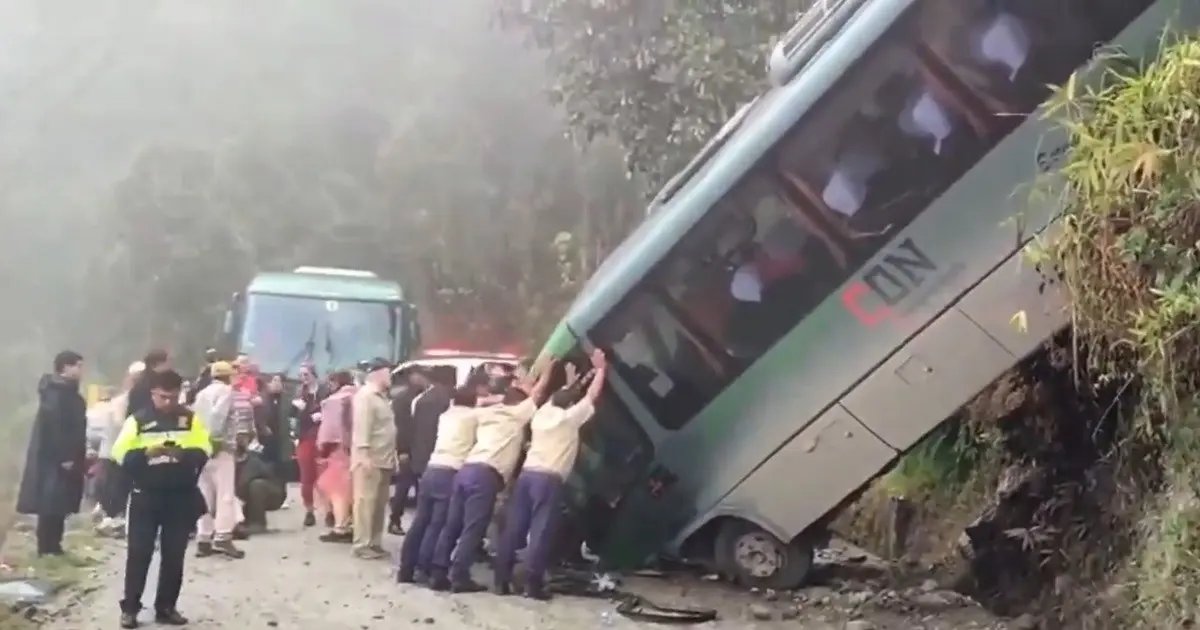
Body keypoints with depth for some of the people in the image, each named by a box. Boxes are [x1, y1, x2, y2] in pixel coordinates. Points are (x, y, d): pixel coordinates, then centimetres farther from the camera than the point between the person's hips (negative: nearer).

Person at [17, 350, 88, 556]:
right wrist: (63, 456, -23)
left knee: (58, 504, 12)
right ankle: (48, 547, -1)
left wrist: (78, 456, 17)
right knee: (52, 504, -6)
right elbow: (53, 426, -22)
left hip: (64, 456, 10)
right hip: (55, 459, -10)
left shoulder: (66, 391, 15)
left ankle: (51, 546, 17)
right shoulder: (57, 393, -16)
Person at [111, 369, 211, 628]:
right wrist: (145, 453, -23)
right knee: (139, 552, -1)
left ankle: (166, 608, 17)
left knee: (174, 554, 7)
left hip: (181, 497, 2)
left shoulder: (190, 419, 3)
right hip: (146, 497, -2)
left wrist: (183, 454, -22)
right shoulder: (138, 420, -1)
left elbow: (204, 451, -3)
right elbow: (120, 454, -6)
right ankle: (130, 608, 8)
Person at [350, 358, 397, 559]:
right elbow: (361, 426, -18)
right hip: (369, 460, -9)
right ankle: (362, 545, -2)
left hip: (383, 460, 9)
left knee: (379, 504, 11)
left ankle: (374, 543, 17)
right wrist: (364, 455, -24)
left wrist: (393, 456, 16)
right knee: (366, 502, -5)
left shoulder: (381, 396, 18)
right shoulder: (365, 395, -10)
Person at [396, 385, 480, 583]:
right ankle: (423, 570, -6)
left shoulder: (446, 415, 22)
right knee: (437, 526, -4)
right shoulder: (473, 415, 3)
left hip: (431, 471, 7)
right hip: (450, 475, -7)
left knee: (420, 522, 9)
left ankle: (406, 569, 10)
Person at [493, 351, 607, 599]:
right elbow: (592, 396, 9)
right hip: (549, 479, -6)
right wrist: (600, 369, 21)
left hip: (527, 474, 6)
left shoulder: (542, 413, 19)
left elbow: (559, 398, 41)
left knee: (514, 528, 5)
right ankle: (533, 584, -6)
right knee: (541, 531, -5)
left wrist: (570, 382, 51)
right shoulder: (569, 418, 3)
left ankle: (501, 580, 7)